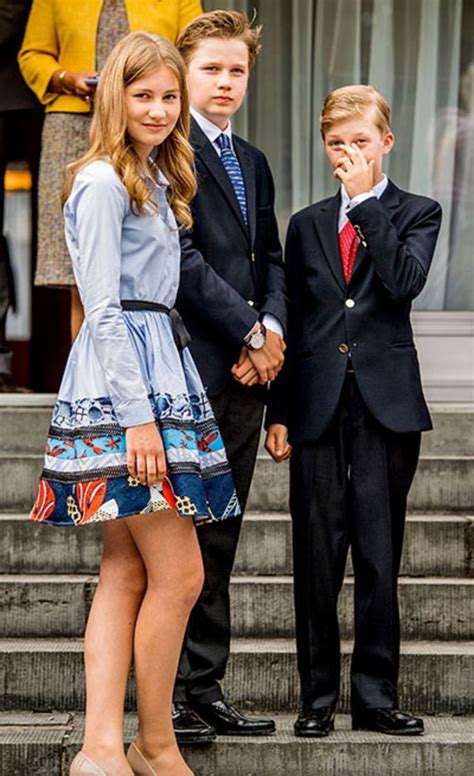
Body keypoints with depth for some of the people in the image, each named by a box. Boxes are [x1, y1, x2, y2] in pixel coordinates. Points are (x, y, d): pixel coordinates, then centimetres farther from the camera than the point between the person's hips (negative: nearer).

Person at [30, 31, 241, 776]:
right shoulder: (103, 184, -10)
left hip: (158, 375, 10)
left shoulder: (154, 179, 19)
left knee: (127, 573, 4)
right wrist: (138, 414, -20)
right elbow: (103, 309, -15)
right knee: (179, 575, -7)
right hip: (119, 385, -10)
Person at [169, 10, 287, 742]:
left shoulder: (253, 162, 21)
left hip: (245, 373, 8)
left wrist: (273, 328, 1)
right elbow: (181, 259, -14)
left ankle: (207, 690, 15)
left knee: (219, 541, 10)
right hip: (191, 367, -8)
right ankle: (170, 696, 1)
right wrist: (251, 334, -11)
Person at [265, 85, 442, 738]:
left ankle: (376, 695, 8)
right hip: (318, 406, 2)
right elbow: (292, 323, 13)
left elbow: (405, 282, -14)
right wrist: (280, 412, 6)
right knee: (318, 556, 3)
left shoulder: (416, 213, 7)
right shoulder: (307, 225, 15)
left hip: (385, 405, -2)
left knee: (380, 555, 0)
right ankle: (319, 696, 11)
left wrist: (367, 197, -10)